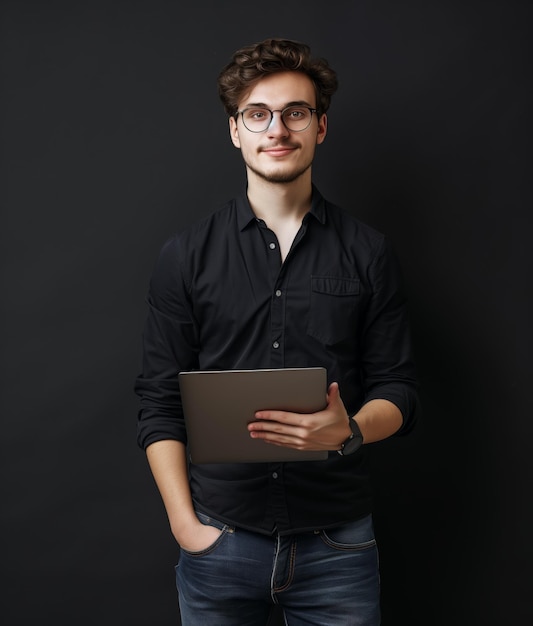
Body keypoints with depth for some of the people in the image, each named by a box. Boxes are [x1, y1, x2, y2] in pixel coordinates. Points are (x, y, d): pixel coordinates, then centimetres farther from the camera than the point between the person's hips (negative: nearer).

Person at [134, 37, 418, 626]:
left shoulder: (368, 253, 2)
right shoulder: (185, 255, 1)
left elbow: (398, 390, 3)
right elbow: (159, 403, 0)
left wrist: (349, 431, -17)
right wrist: (185, 524, -7)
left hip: (338, 543, 1)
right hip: (219, 539, 0)